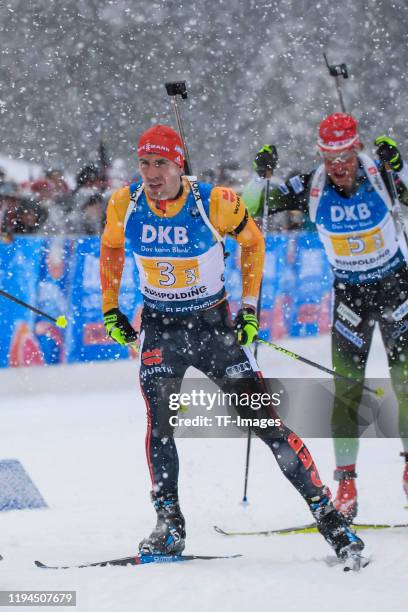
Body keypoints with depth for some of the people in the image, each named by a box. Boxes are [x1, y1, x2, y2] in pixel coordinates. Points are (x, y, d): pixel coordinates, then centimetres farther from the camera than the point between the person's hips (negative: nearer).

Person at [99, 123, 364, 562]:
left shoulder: (215, 204, -18)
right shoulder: (124, 205, -11)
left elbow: (252, 242, 1)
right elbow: (110, 249, 11)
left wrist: (250, 306, -1)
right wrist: (110, 309, 9)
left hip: (214, 324, -2)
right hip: (159, 328, 2)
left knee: (264, 418, -5)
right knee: (160, 423, -15)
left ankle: (325, 511, 1)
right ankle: (169, 524, -5)